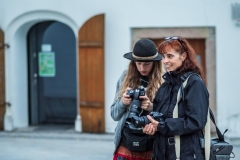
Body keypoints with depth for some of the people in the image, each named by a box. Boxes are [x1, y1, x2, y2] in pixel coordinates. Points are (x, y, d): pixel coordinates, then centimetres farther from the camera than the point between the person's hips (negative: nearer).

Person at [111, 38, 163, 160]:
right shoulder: (126, 78, 6)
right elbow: (114, 114, 11)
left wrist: (152, 108, -20)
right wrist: (123, 102, -9)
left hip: (151, 150, -2)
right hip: (125, 146, 3)